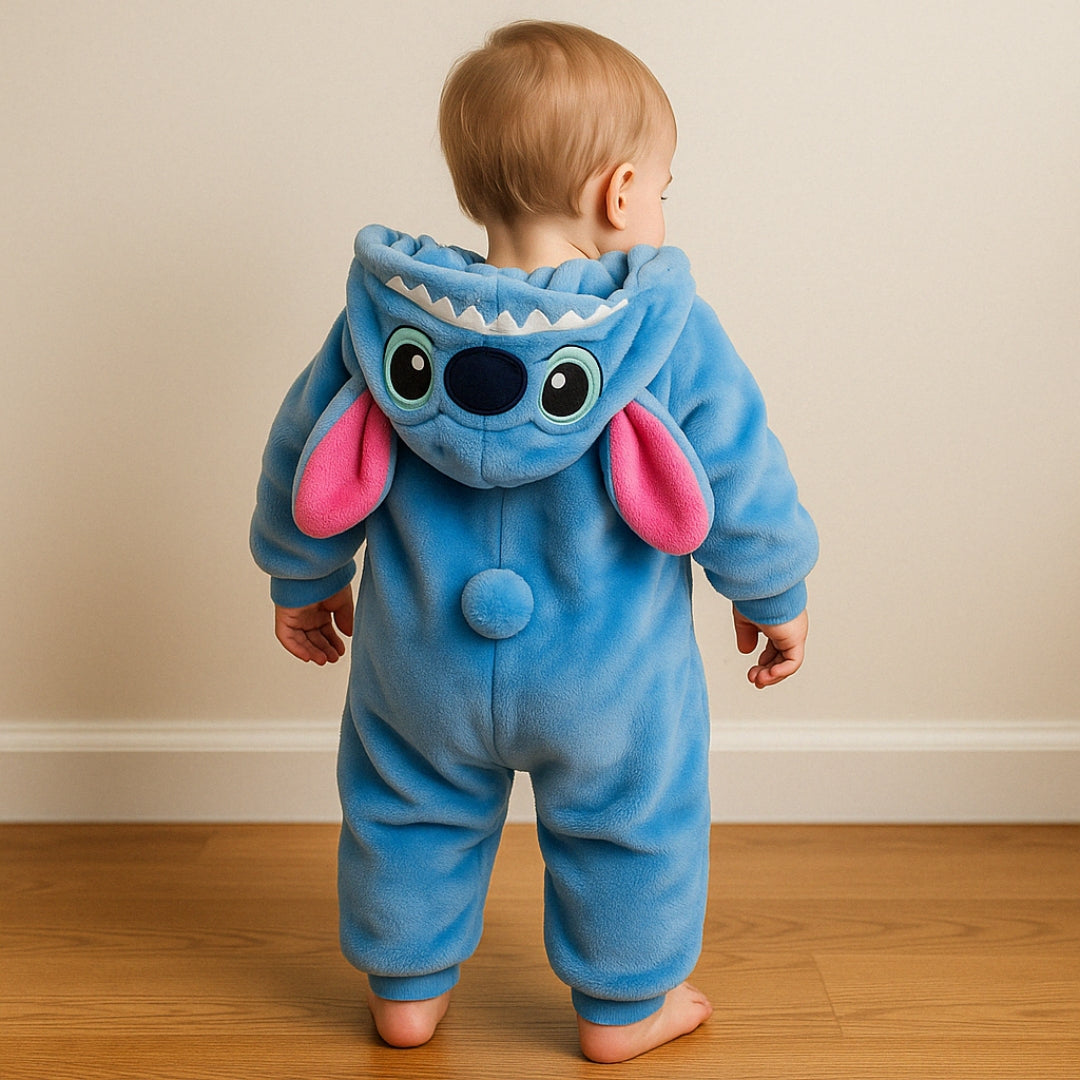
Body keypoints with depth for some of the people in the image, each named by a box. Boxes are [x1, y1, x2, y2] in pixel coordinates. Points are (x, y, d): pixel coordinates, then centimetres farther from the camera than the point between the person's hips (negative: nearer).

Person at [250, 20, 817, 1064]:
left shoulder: (381, 315, -7)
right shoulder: (676, 334, -15)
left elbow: (302, 461, 2)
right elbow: (744, 488, -8)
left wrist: (303, 580, 18)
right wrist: (773, 598, 10)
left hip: (422, 666, 3)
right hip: (607, 683, -2)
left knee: (410, 817, 24)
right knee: (629, 827, 20)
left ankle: (407, 987, 39)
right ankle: (622, 1006, 35)